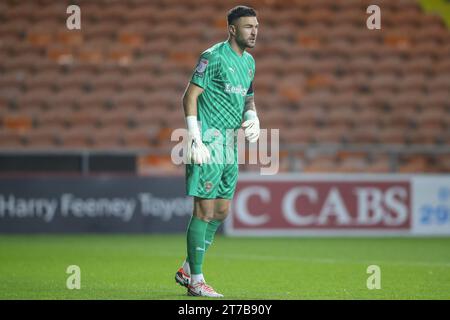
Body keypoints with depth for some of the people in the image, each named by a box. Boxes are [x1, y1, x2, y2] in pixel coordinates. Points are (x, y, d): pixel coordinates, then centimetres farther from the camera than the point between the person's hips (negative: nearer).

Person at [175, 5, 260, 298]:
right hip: (208, 142, -9)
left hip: (230, 145, 9)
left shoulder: (249, 61, 14)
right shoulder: (214, 57, -12)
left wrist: (253, 118, 4)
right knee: (205, 212, -7)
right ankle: (196, 281, -1)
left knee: (221, 212, 11)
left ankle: (187, 270, 22)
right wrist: (195, 140, -19)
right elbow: (190, 96, -14)